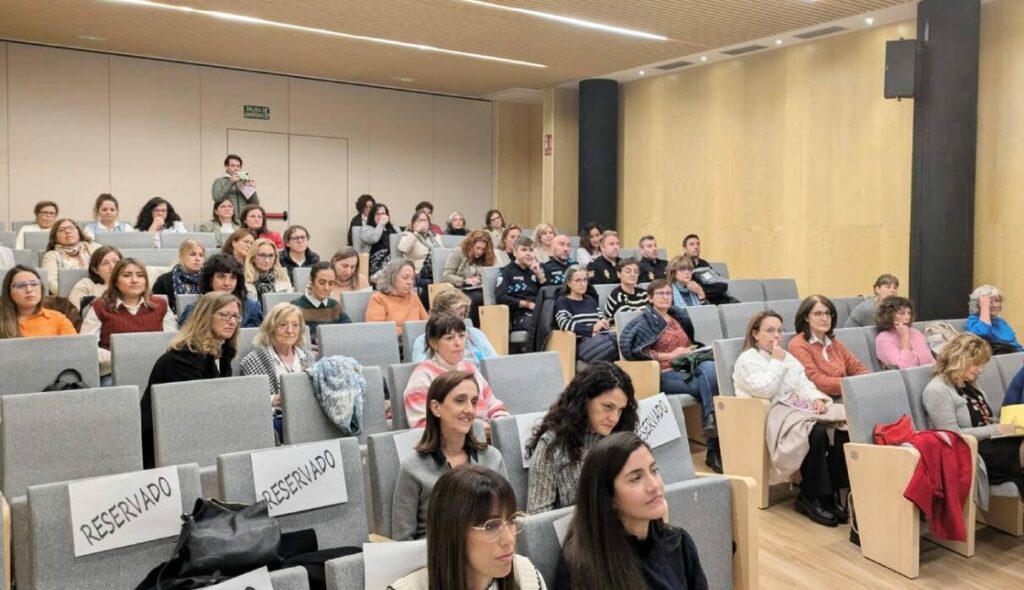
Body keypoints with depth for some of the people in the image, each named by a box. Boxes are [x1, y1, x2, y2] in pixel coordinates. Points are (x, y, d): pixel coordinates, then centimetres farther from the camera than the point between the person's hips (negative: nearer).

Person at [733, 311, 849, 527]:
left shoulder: (787, 357, 24)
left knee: (842, 428, -21)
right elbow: (764, 390, -14)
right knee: (816, 432, -34)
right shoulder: (747, 360, 0)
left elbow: (804, 384, 16)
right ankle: (810, 497, -20)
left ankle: (831, 492, -14)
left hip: (798, 407, 7)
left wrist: (817, 398, -5)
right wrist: (777, 362, -6)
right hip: (774, 414, -7)